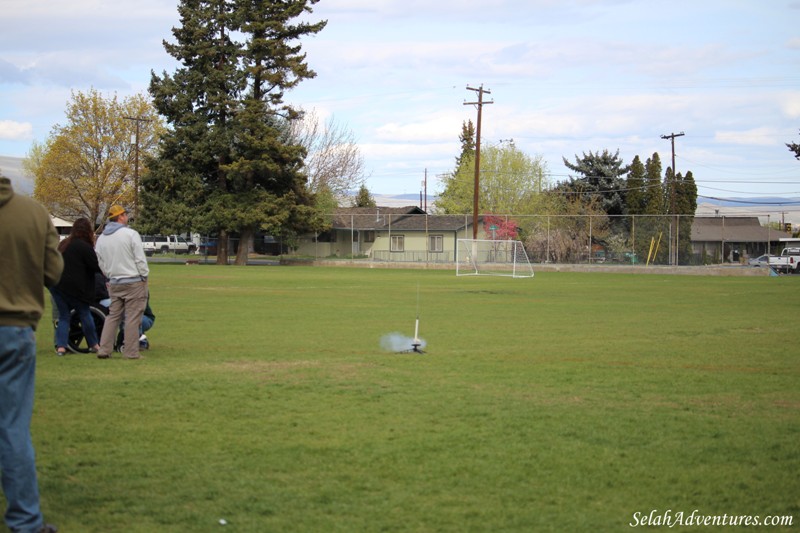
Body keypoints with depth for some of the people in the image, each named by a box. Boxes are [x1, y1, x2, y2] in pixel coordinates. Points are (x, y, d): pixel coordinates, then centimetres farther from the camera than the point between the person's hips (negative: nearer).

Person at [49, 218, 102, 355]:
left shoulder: (64, 244, 13)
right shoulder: (85, 247, -10)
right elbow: (97, 266, -8)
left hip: (57, 285, 6)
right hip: (74, 287, -6)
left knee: (63, 316, 11)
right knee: (84, 314, 9)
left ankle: (60, 346, -1)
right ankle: (94, 345, 17)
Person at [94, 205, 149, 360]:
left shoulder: (101, 238, 8)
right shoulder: (131, 234, -11)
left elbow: (101, 263, 13)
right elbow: (140, 258, -12)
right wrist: (144, 276, -2)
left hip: (114, 283, 6)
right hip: (134, 282, -6)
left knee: (113, 316, 13)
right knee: (133, 318, -1)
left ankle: (104, 349, 8)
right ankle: (131, 352, 0)